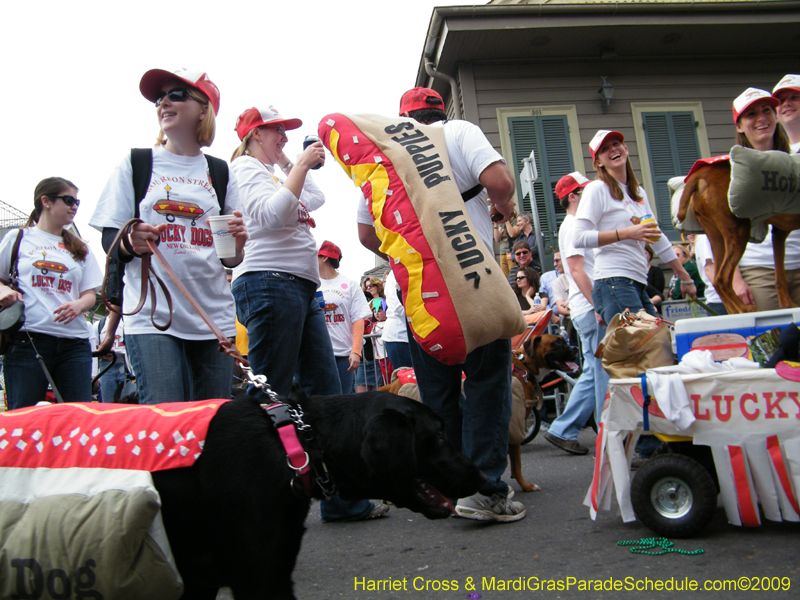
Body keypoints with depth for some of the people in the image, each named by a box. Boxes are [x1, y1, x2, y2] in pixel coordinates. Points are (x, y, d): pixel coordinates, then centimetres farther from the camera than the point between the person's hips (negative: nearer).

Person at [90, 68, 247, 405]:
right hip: (152, 315, -2)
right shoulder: (135, 163, 9)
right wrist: (130, 243, -15)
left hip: (214, 317, 2)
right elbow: (109, 241, 7)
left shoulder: (221, 172, 12)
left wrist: (236, 246, -10)